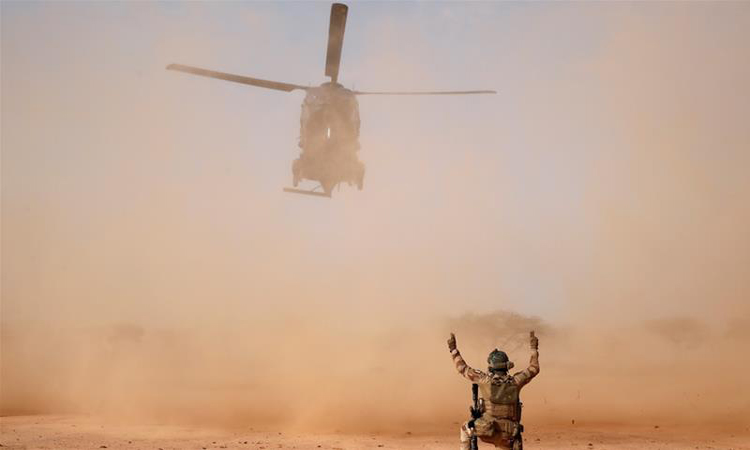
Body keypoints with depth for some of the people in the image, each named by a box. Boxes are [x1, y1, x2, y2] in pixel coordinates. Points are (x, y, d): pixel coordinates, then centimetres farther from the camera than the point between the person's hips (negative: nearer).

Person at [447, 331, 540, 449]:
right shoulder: (515, 381, -2)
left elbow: (463, 368, 2)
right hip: (508, 435, 1)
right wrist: (534, 349, 21)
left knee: (465, 428, 28)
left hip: (487, 431, -1)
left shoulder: (485, 380, -8)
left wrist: (453, 350, 11)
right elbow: (533, 369, 14)